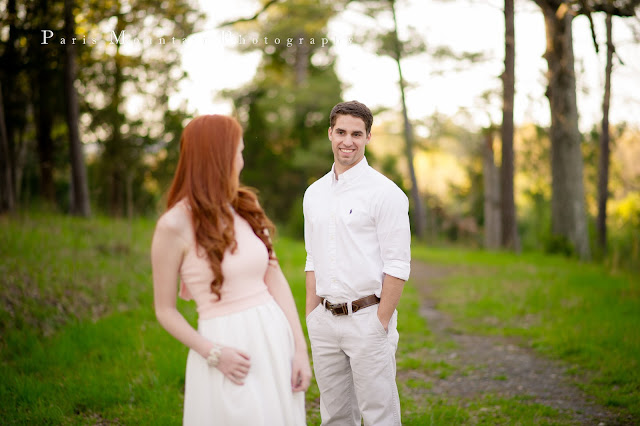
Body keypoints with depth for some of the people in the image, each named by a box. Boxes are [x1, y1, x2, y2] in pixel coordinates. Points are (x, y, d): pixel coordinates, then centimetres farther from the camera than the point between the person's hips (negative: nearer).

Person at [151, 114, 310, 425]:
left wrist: (300, 348, -1)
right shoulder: (175, 225, -9)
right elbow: (165, 310, -3)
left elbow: (276, 280, 5)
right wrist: (212, 353, -14)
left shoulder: (246, 208, 7)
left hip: (275, 336, 5)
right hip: (229, 349, -5)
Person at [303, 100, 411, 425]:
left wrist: (381, 323, -13)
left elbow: (397, 266, -10)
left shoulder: (385, 192, -7)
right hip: (325, 320, 6)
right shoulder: (314, 193, 12)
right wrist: (310, 318, 10)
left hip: (368, 317, -6)